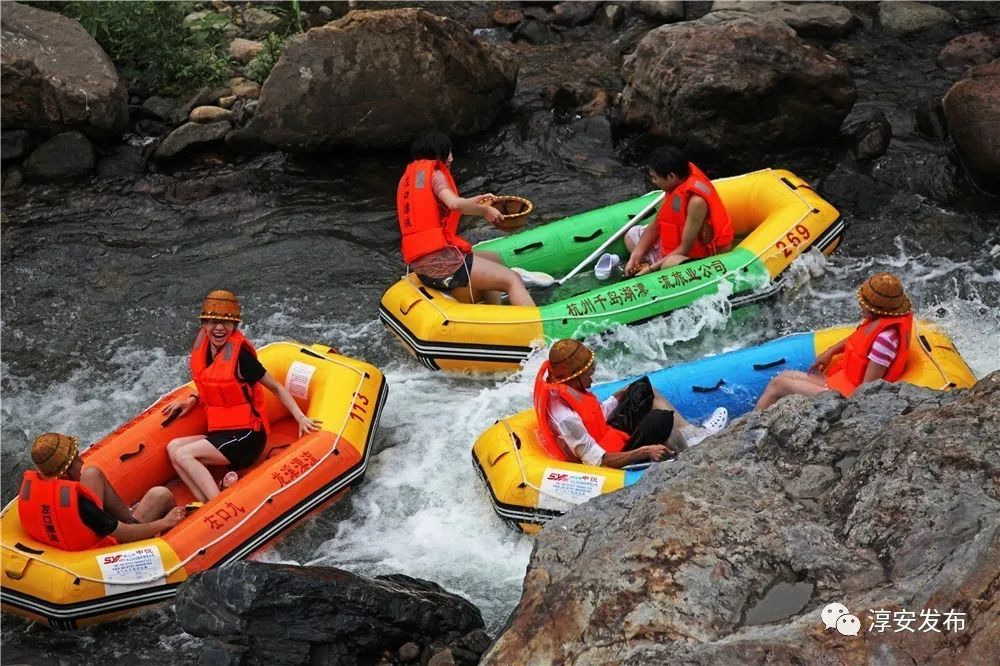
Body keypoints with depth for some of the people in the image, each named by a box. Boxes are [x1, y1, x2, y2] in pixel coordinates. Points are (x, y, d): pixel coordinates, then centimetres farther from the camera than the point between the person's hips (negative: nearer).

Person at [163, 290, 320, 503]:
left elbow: (276, 388, -8)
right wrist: (192, 400, 6)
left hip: (247, 437, -8)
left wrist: (300, 418, -17)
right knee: (173, 447, -10)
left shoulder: (240, 355, -16)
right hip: (221, 434, 8)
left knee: (182, 455, -20)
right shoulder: (203, 347, 5)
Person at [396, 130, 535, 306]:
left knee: (494, 260, 27)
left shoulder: (408, 177, 21)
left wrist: (474, 201, 25)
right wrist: (484, 210, -7)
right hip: (441, 260, -9)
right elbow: (454, 204, -22)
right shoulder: (435, 174, -4)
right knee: (512, 280, -10)